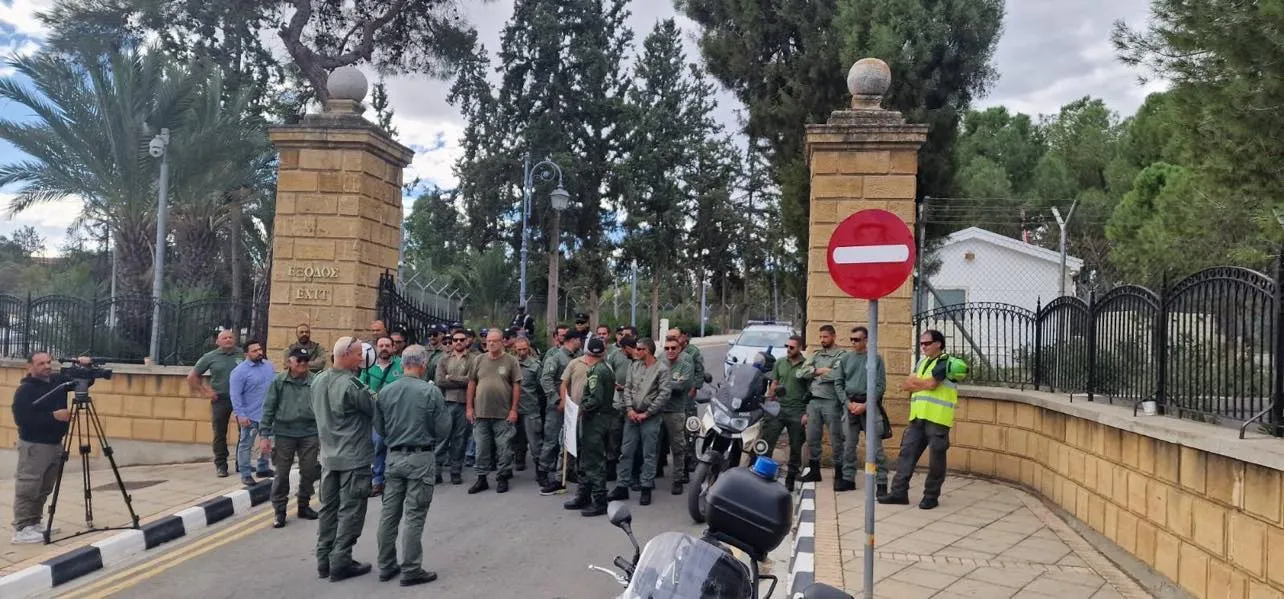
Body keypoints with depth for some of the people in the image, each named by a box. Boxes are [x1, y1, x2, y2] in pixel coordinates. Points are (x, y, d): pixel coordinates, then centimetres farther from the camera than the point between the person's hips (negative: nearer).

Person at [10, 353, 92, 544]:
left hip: (55, 444, 7)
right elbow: (21, 419, -19)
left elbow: (86, 381, 13)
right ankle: (21, 529, -4)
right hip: (33, 446, -7)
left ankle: (34, 524, 21)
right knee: (28, 489, -6)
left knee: (43, 490, 13)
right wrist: (53, 416, -23)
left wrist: (85, 367, -8)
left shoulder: (59, 380, 5)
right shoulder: (25, 390, -12)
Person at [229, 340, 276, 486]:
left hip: (268, 414, 7)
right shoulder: (240, 371, -13)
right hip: (250, 416, -7)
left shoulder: (268, 365, 7)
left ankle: (263, 469, 31)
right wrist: (240, 415, -21)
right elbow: (235, 395, -16)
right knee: (246, 445, 3)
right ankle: (245, 475, 11)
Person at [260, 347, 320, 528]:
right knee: (282, 474, 4)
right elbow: (269, 409, 0)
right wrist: (265, 435, -3)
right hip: (284, 433, -1)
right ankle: (280, 511, 15)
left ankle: (304, 506, 27)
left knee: (309, 472, 10)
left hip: (309, 434, 1)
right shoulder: (279, 382, -2)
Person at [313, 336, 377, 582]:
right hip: (354, 458, -8)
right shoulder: (351, 385, -21)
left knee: (328, 508, 14)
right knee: (350, 511, 1)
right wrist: (373, 398, 9)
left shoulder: (318, 381, 5)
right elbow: (374, 411, -12)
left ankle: (324, 561, 20)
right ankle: (341, 562, 4)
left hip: (329, 457, 8)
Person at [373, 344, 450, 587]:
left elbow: (379, 428, 8)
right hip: (421, 458, -4)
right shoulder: (431, 391, -13)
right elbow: (443, 430, -9)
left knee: (389, 513, 12)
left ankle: (387, 566, 22)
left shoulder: (385, 392, 0)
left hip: (394, 457, 5)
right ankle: (411, 570, 7)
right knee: (414, 516, 1)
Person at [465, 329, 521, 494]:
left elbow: (516, 386, -3)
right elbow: (471, 384, 10)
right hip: (481, 412, 3)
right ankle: (481, 478, 19)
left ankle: (502, 478, 16)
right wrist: (470, 407, 6)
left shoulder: (511, 361, -2)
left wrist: (514, 409, -7)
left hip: (503, 414, -3)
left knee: (504, 447, 4)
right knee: (481, 448, 9)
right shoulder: (479, 360, 7)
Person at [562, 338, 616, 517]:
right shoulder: (607, 368, 12)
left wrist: (582, 408, -12)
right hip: (605, 416, 10)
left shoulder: (595, 371, -18)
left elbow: (596, 399, -26)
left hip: (595, 419, -10)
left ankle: (599, 503, 2)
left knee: (594, 462, -3)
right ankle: (583, 497, 26)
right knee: (586, 460, 18)